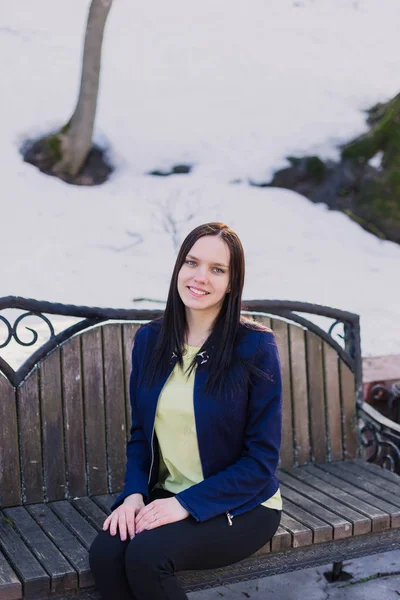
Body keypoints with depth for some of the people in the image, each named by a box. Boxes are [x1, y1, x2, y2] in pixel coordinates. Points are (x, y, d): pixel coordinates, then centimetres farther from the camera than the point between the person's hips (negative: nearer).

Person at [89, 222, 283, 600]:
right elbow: (141, 433, 9)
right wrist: (134, 493, -9)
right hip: (166, 497, 4)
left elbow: (262, 459, -12)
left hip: (241, 505, -4)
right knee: (104, 552, -24)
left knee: (146, 555, -28)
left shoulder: (255, 347, -12)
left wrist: (186, 504, -19)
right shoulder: (149, 340, 2)